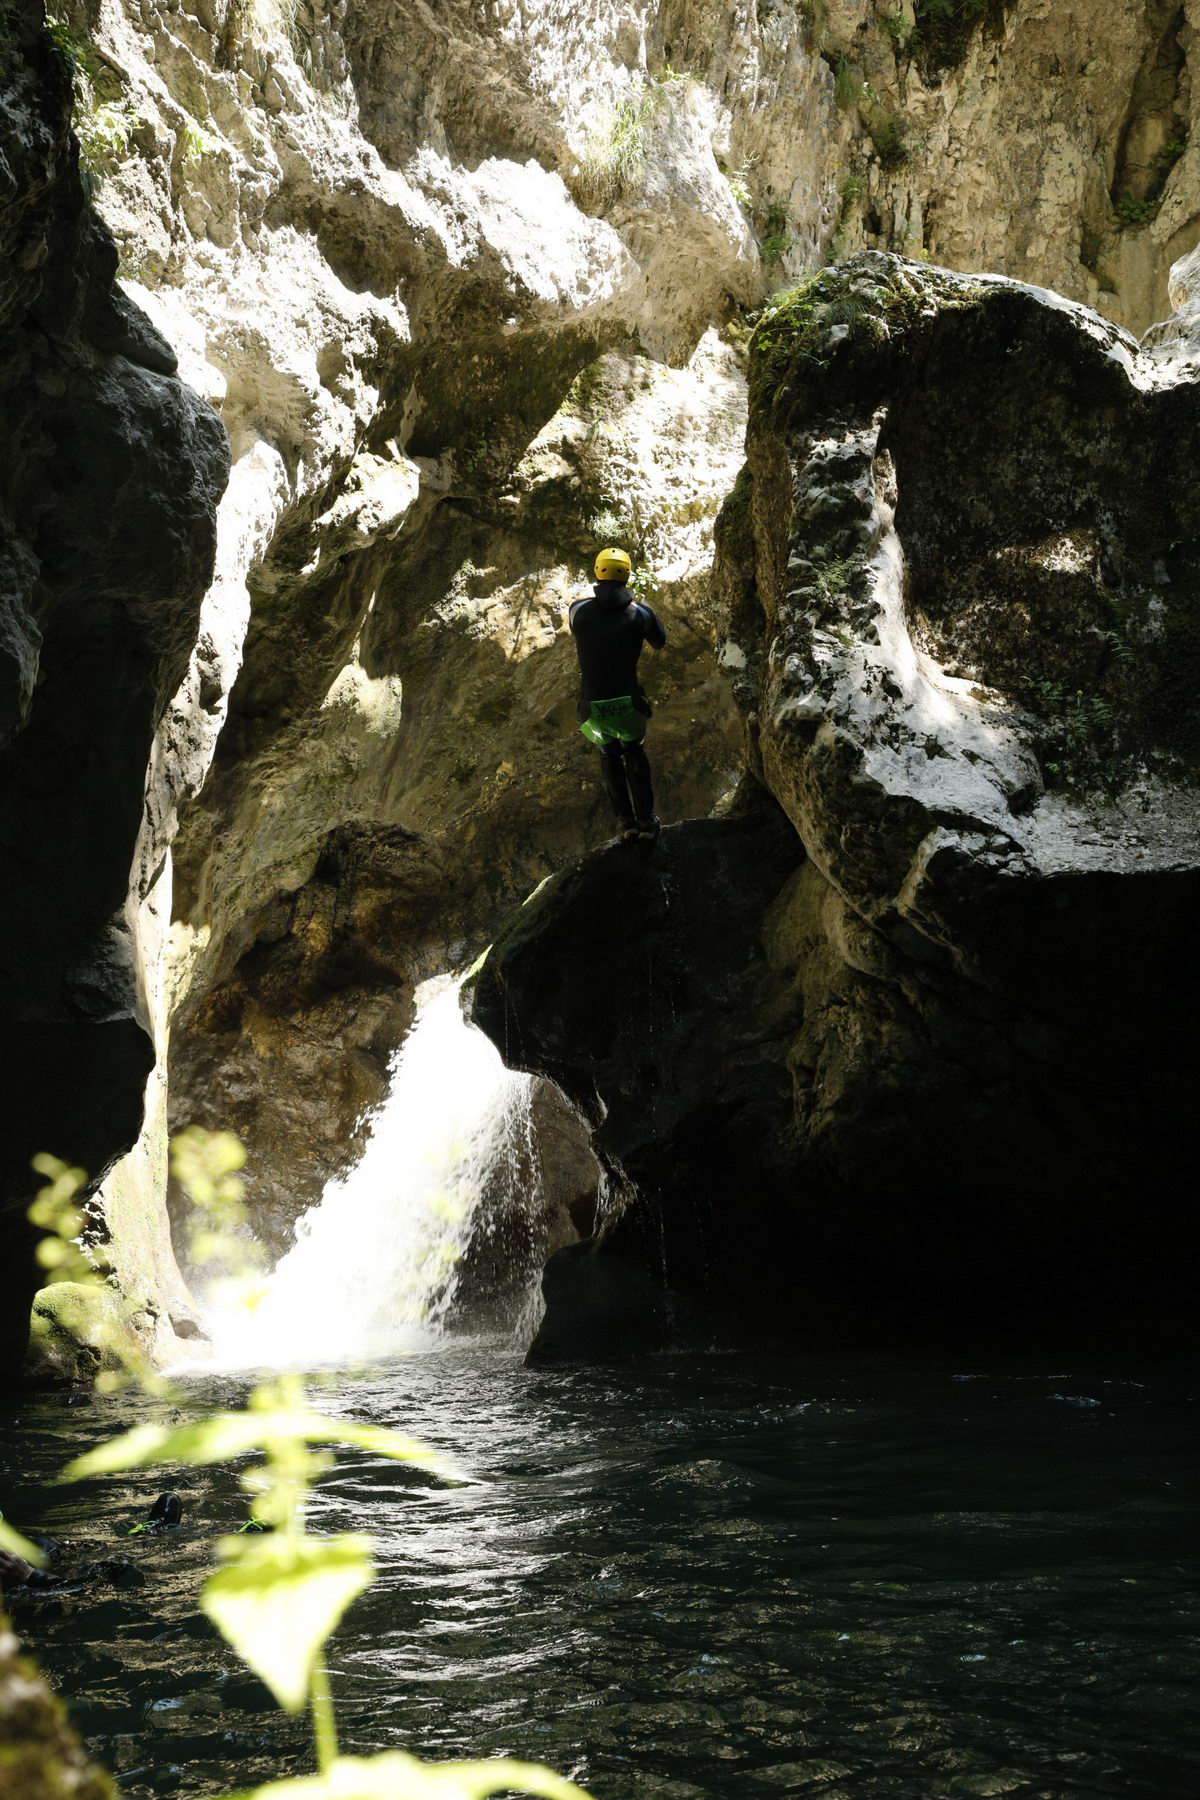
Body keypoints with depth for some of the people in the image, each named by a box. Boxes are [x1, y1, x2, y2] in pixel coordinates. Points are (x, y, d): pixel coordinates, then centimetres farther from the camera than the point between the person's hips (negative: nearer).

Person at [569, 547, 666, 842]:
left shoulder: (578, 611, -10)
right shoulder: (640, 613, -10)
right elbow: (659, 643, 12)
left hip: (593, 706, 0)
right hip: (629, 704, 0)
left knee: (610, 758, 25)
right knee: (635, 756, 26)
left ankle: (627, 824, 26)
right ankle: (646, 822, 28)